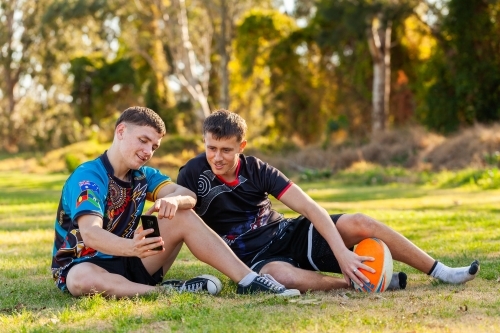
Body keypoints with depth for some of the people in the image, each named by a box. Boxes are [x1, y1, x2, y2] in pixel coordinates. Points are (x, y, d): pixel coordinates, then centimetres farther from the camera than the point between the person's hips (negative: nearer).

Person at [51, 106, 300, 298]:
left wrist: (174, 200, -37)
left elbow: (188, 195, -12)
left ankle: (248, 281, -17)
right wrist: (131, 247, -54)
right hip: (81, 265, -6)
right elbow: (90, 233, -34)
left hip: (128, 262, 6)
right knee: (84, 280, -43)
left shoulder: (142, 175, 4)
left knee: (183, 216, -8)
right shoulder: (87, 176, -18)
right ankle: (168, 291, -33)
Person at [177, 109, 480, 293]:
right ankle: (362, 282, -22)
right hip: (255, 258, -3)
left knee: (360, 224, -16)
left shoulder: (256, 169, -8)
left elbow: (308, 207, -15)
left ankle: (442, 273, -4)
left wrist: (341, 252, -27)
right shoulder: (193, 175, -13)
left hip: (288, 235, 3)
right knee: (286, 276, -41)